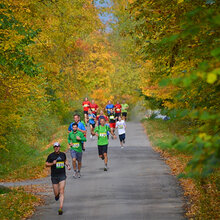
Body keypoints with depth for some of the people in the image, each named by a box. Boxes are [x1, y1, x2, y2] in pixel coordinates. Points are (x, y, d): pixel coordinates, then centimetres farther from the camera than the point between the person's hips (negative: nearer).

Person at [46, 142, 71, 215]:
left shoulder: (63, 154, 5)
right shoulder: (51, 156, -4)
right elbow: (46, 164, 1)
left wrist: (68, 165, 5)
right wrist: (52, 163, -17)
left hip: (62, 176, 1)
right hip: (54, 176, -1)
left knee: (62, 192, -9)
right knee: (56, 192, 5)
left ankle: (61, 208, -10)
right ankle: (57, 195, 44)